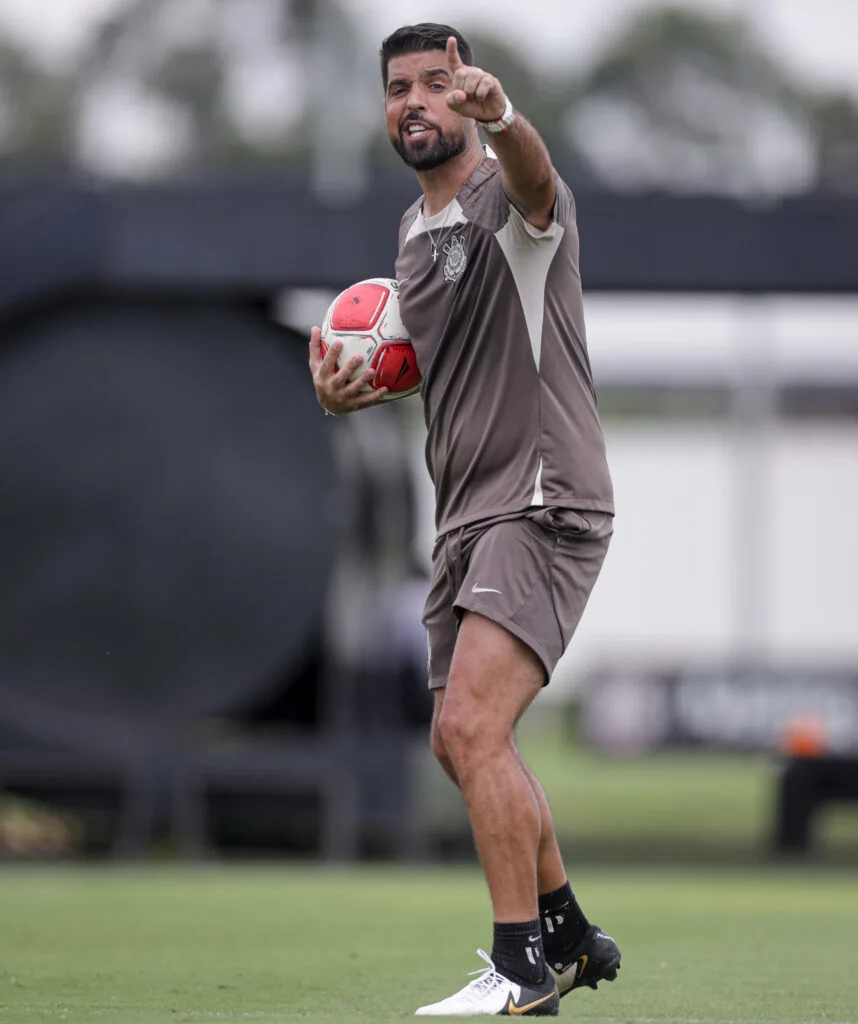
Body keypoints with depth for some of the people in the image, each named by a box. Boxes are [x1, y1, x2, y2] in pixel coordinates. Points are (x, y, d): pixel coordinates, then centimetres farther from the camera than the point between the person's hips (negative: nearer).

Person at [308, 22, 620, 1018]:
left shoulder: (510, 196, -11)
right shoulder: (413, 234, 15)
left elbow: (534, 177, -37)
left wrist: (504, 117, -61)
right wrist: (353, 389, 6)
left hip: (544, 503, -10)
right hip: (468, 514, 10)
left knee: (470, 725, -21)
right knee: (462, 743, 15)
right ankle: (569, 936, 31)